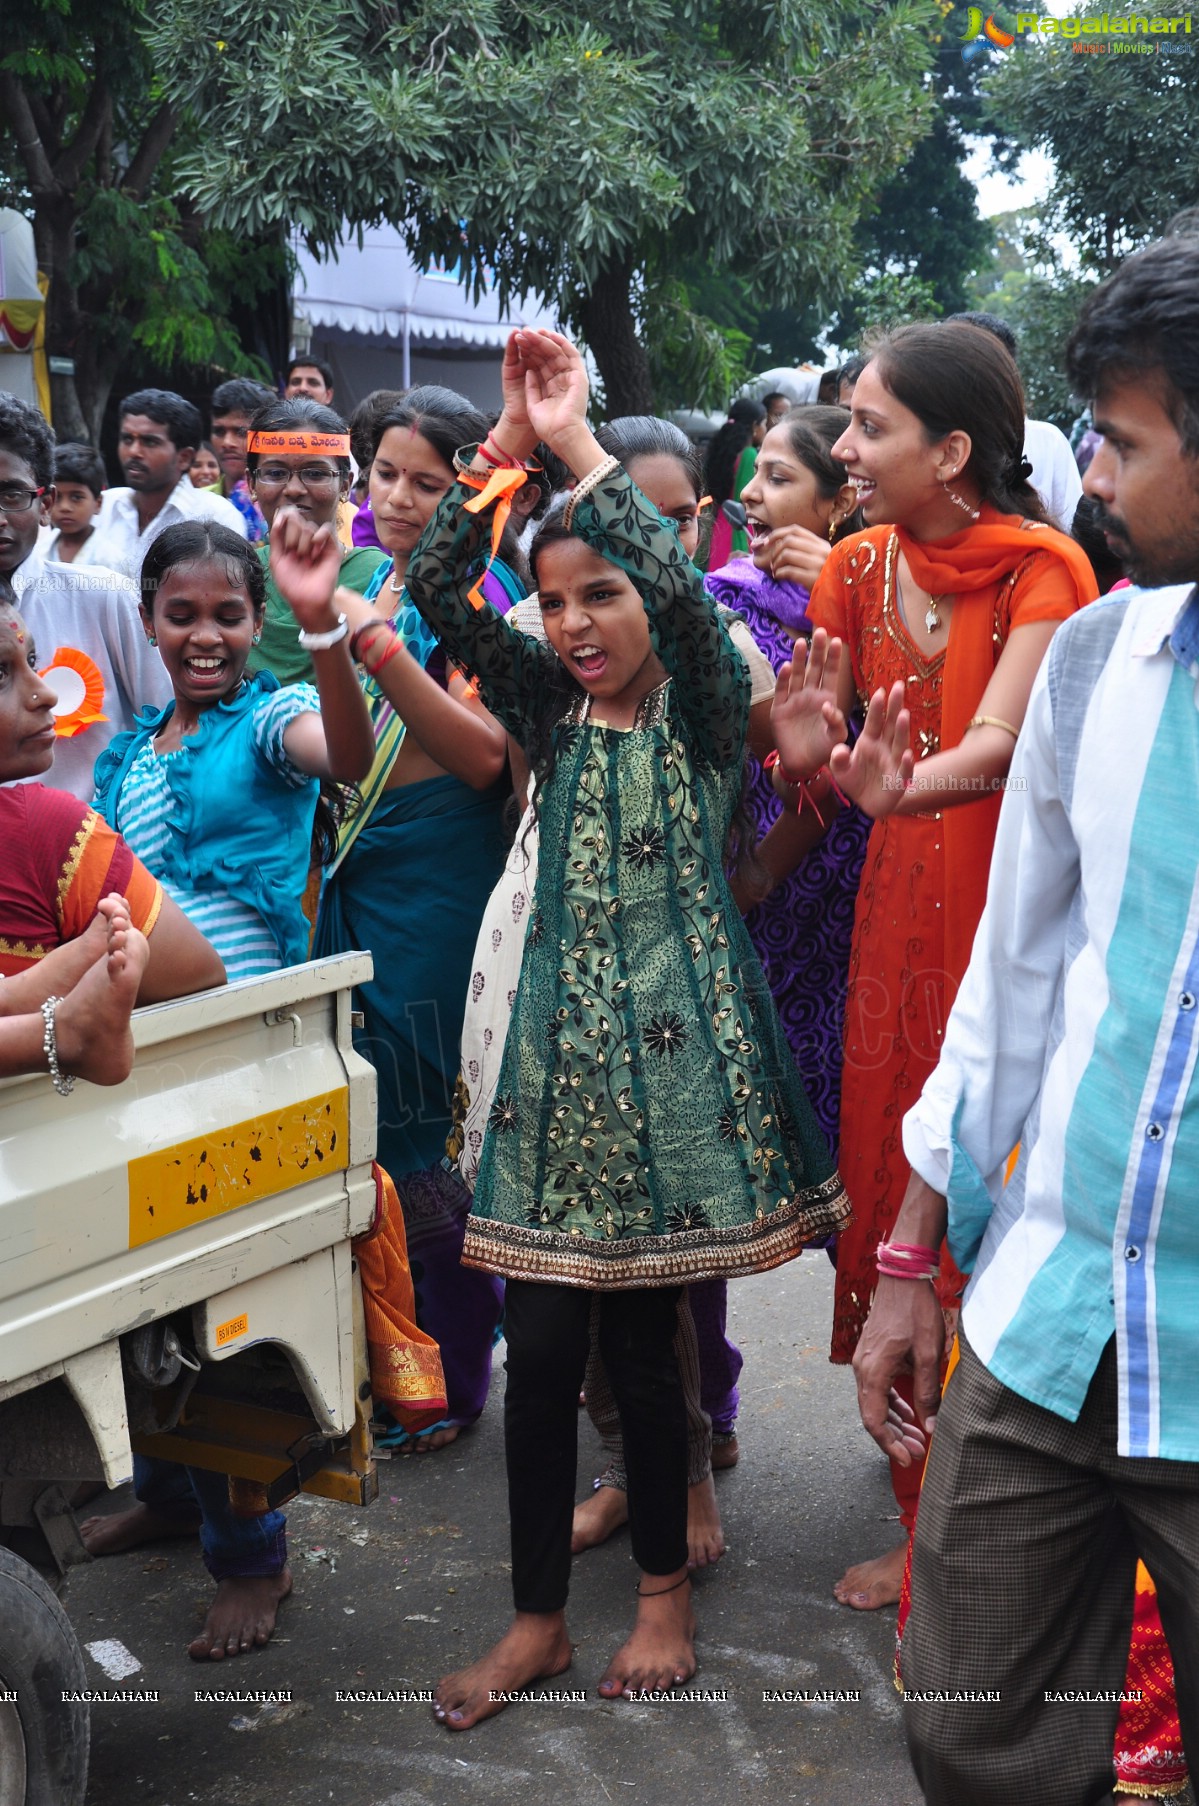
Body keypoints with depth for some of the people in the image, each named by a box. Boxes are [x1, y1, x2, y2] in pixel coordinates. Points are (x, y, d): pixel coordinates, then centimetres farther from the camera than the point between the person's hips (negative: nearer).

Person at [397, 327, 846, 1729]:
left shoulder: (703, 709, -1)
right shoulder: (552, 708, 10)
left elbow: (684, 591, -20)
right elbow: (437, 590, 0)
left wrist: (578, 445, -14)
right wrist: (505, 444, -6)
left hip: (672, 1039, -4)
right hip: (561, 1035, 4)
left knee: (643, 1337, 3)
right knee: (539, 1342, 4)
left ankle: (664, 1586, 24)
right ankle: (537, 1616, 17)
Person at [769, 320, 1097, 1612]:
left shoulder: (1041, 569, -9)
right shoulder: (857, 568, 7)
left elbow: (1001, 741, -23)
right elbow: (812, 746, 2)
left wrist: (893, 785, -42)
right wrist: (802, 754, -21)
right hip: (898, 910, 5)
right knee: (891, 1182, 7)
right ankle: (928, 1516, 23)